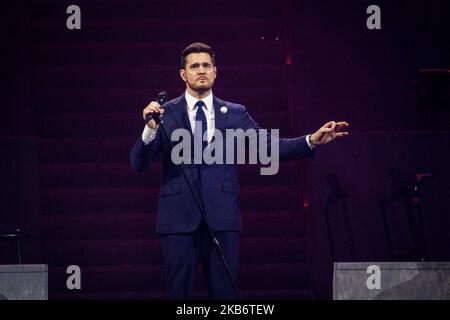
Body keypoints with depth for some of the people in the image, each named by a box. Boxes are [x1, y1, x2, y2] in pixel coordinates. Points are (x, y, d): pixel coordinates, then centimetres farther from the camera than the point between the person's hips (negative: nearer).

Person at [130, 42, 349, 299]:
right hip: (179, 218, -1)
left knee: (226, 292, 3)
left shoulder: (235, 114, 9)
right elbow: (139, 164, -2)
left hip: (222, 218, 1)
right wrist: (150, 130, -21)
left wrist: (312, 141, -14)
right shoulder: (166, 114, 4)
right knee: (180, 291, 4)